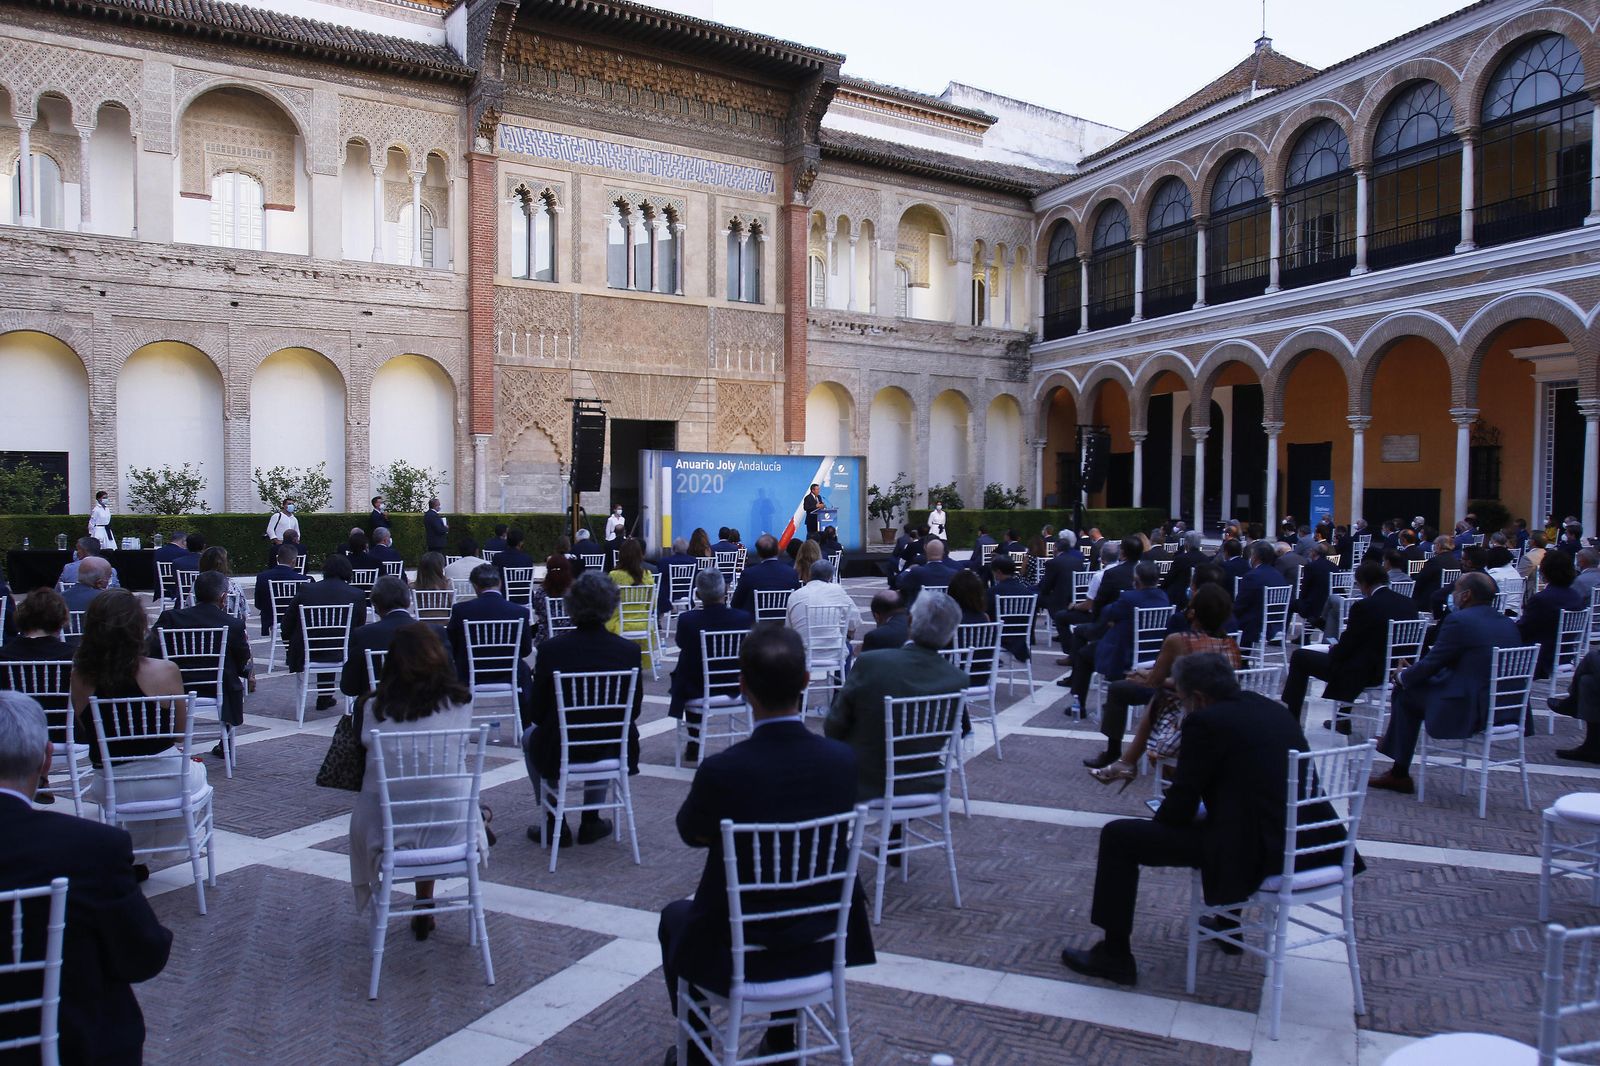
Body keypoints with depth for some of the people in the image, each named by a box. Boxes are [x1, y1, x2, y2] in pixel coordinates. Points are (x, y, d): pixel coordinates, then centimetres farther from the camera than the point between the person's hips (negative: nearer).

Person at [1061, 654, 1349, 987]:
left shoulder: (1205, 721, -10)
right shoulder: (1272, 707, 13)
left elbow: (1182, 803, -6)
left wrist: (1157, 820, 15)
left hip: (1254, 850, -9)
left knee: (1118, 836, 1)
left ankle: (1115, 955, 11)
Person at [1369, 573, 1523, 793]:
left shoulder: (1459, 620, -14)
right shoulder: (1509, 624, 11)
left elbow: (1431, 663, -9)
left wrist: (1403, 677, 12)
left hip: (1468, 711, -8)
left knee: (1406, 692, 12)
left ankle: (1400, 774, 18)